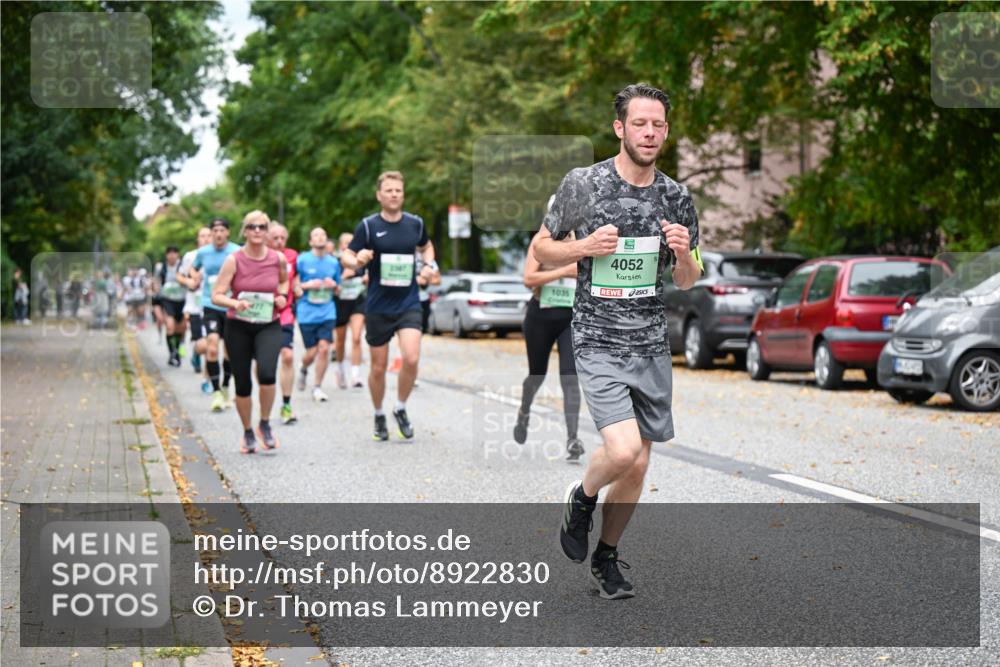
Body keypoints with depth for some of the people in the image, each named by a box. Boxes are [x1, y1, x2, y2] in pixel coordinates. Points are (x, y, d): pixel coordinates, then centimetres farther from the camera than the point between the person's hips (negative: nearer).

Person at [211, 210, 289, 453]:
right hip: (238, 327, 0)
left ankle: (265, 424, 1)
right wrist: (235, 303, -29)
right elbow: (216, 296, -10)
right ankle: (247, 432, 27)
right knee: (243, 383, 4)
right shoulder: (233, 260, -9)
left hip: (269, 326, 0)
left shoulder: (278, 259, -2)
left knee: (267, 373, -23)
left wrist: (282, 295, 1)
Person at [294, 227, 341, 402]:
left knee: (324, 348, -10)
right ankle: (303, 370, 35)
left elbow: (338, 289, 19)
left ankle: (317, 387, 4)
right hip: (306, 313, -2)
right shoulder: (302, 260, -2)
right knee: (312, 352, -1)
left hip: (327, 312, 2)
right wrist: (306, 285, -14)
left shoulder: (333, 262, 8)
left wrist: (333, 285, -3)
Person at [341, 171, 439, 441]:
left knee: (411, 359, -17)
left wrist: (430, 264, 4)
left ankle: (401, 409, 7)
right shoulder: (368, 225, -5)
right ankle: (379, 416, 29)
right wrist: (358, 260, -27)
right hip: (378, 307, -1)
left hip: (409, 304, 1)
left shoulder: (415, 223, 3)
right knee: (378, 367, 7)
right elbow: (346, 257, -4)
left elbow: (426, 246, 24)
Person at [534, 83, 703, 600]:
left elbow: (686, 281, 14)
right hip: (598, 343, -4)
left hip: (652, 344, 4)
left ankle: (606, 558, 30)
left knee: (636, 466, 9)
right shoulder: (582, 184, -6)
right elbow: (542, 248, 4)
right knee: (623, 451, -21)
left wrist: (684, 253, -9)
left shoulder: (677, 198, 5)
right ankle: (582, 498, 12)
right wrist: (586, 247, -14)